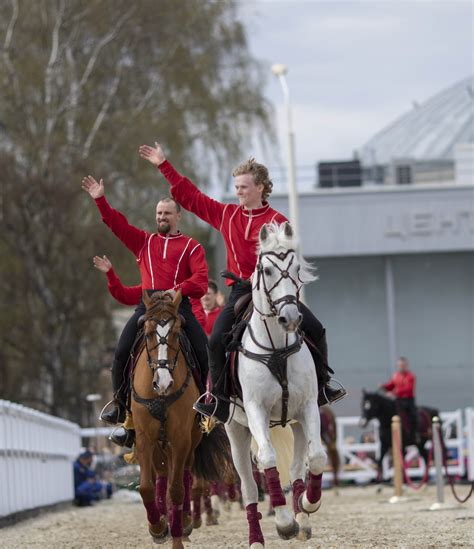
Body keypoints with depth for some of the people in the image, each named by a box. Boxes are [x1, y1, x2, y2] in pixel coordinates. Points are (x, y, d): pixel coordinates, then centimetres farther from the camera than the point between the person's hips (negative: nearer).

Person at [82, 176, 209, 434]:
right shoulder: (144, 242, 21)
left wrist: (179, 289, -18)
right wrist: (100, 200, 2)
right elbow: (117, 223, 14)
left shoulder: (192, 247, 12)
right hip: (147, 304, 2)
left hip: (179, 304, -2)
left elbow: (200, 280, -1)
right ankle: (120, 402, 3)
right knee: (122, 352, -12)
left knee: (203, 353, -16)